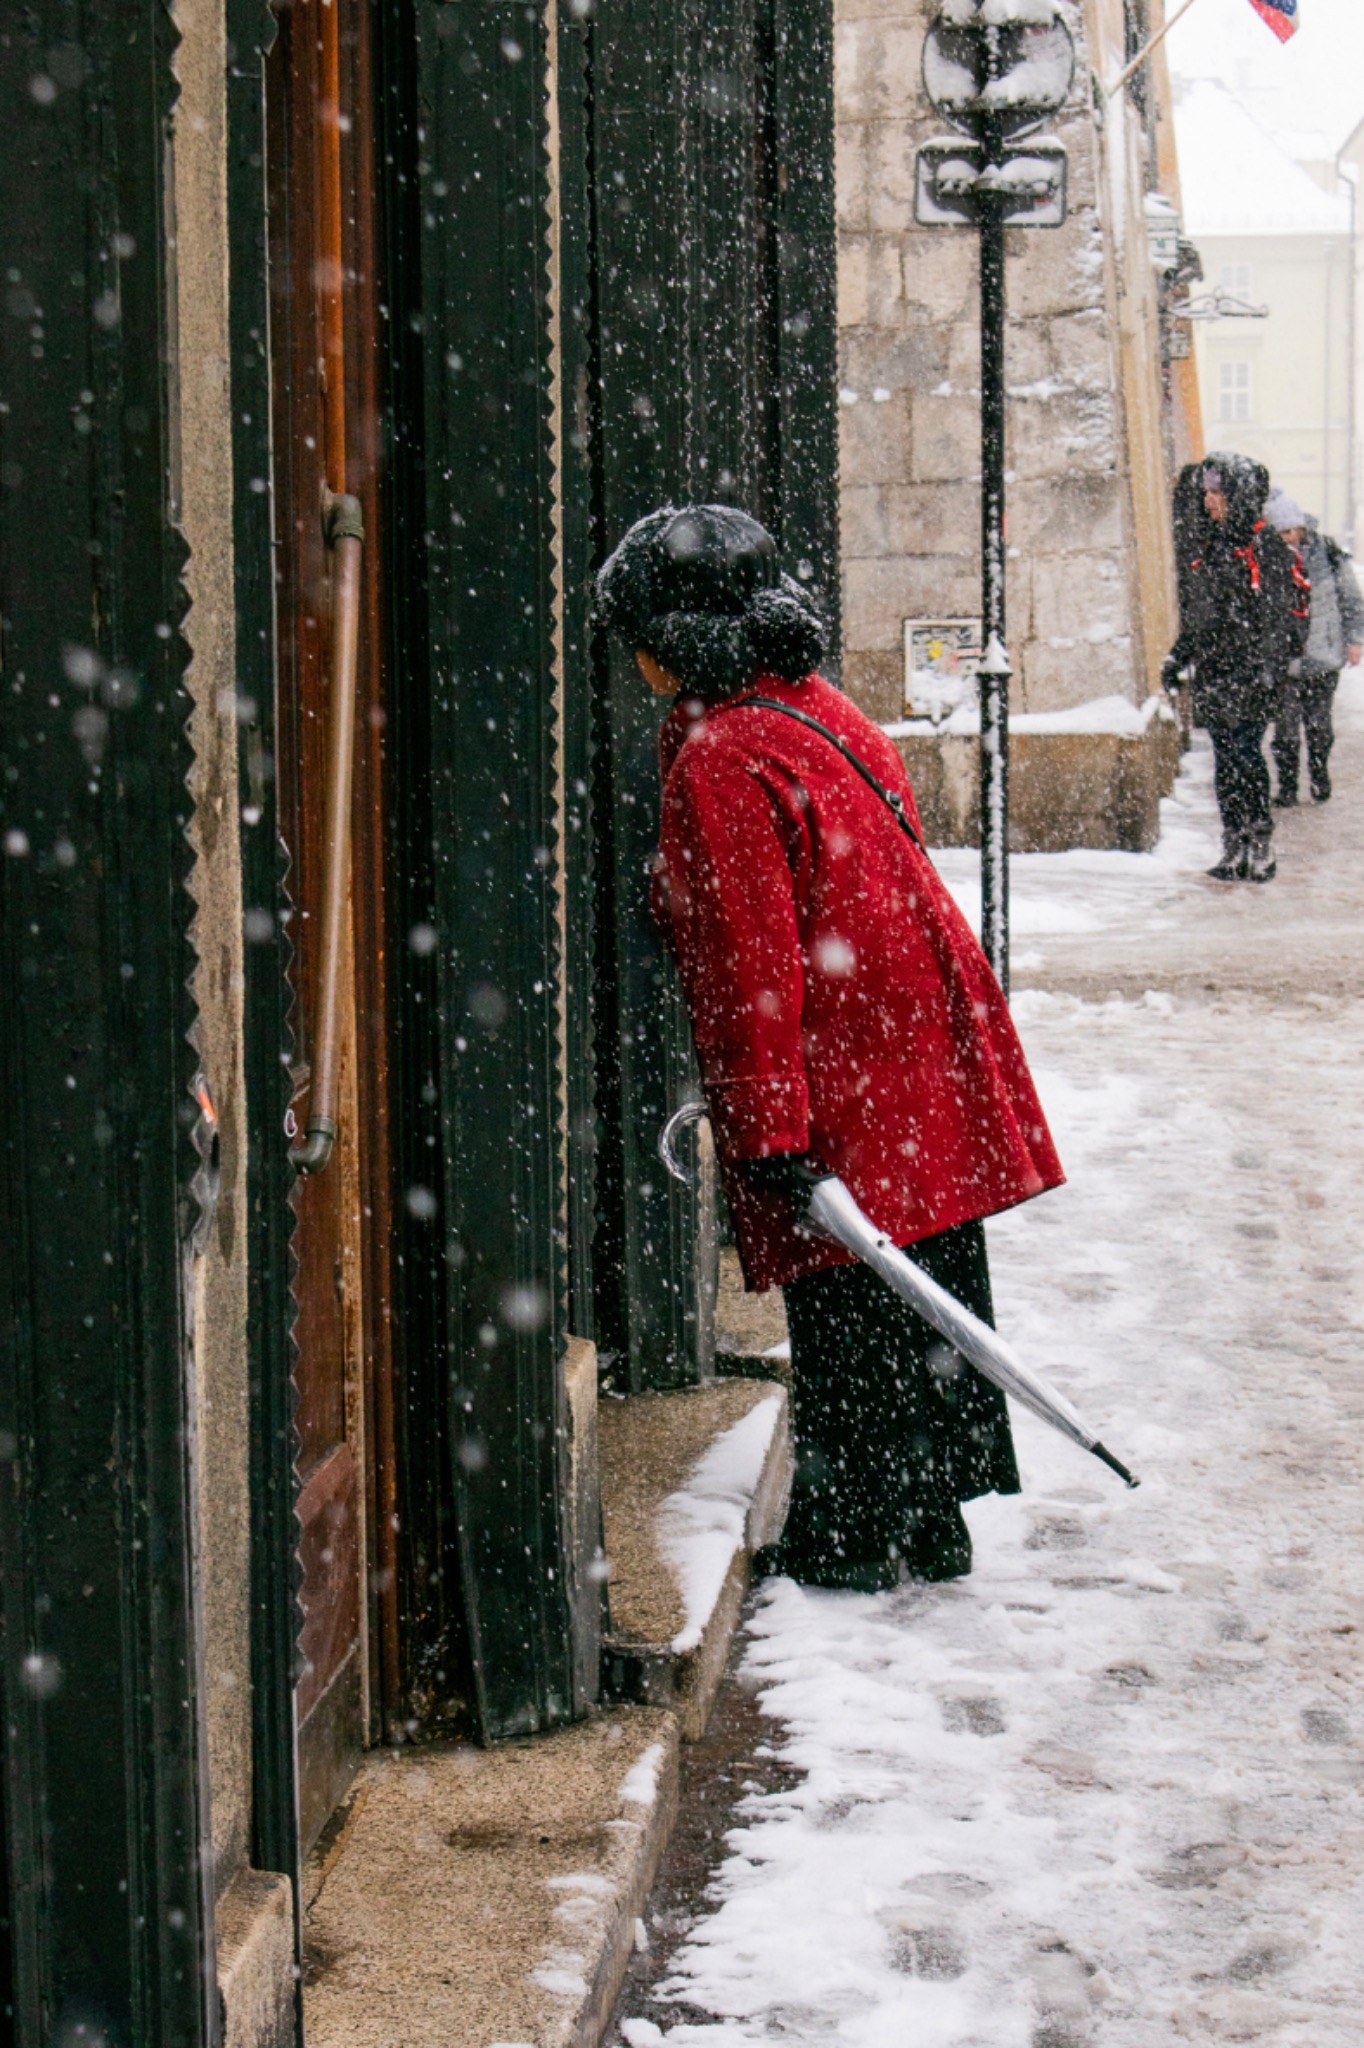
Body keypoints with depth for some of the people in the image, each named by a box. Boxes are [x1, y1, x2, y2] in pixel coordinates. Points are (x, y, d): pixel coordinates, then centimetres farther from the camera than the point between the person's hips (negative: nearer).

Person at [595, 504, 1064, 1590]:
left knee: (847, 1317, 2)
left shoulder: (717, 765, -16)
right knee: (924, 1302, 14)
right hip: (930, 1050, 9)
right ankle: (928, 1527, 25)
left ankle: (849, 1541, 12)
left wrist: (767, 1127, -18)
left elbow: (751, 961, -20)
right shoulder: (824, 711, 12)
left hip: (846, 1083, -9)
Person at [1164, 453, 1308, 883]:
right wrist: (1178, 658, 19)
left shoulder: (1265, 548, -8)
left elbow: (1279, 619, -11)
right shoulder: (1208, 546, 14)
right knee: (1225, 762, 7)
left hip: (1247, 674, -7)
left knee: (1244, 755, -10)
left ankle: (1261, 845, -5)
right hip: (1212, 675, 7)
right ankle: (1236, 849, 11)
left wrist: (1262, 671, -18)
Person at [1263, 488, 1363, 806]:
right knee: (1286, 728, -1)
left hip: (1324, 658, 1)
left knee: (1319, 725, 10)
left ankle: (1319, 777, 27)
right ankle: (1287, 786, 11)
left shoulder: (1327, 551, -3)